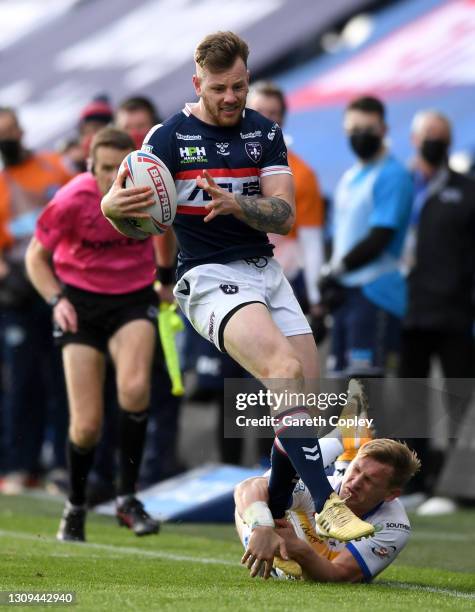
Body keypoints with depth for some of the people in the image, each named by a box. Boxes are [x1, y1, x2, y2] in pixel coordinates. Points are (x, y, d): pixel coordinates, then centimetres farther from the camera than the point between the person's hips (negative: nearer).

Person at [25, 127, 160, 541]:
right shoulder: (72, 201, -18)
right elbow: (36, 256, -4)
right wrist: (56, 299, -18)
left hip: (134, 298, 1)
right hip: (81, 301, -1)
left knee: (135, 387, -29)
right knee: (86, 424, -7)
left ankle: (127, 497, -13)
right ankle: (75, 508, 21)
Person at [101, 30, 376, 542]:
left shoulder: (265, 133, 7)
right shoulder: (170, 136, -4)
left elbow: (285, 216, -1)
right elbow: (119, 209, -9)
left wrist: (234, 203, -21)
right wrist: (115, 205, -34)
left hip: (266, 271, 6)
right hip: (210, 278, -5)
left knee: (306, 397, -1)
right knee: (286, 370, -28)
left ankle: (273, 524, 14)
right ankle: (326, 503, -31)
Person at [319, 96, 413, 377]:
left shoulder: (392, 176, -8)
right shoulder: (349, 178, 19)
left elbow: (380, 238, -16)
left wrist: (336, 270, -13)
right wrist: (330, 281, 4)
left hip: (376, 291, -9)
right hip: (346, 292, 9)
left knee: (364, 374, -15)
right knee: (342, 372, 11)